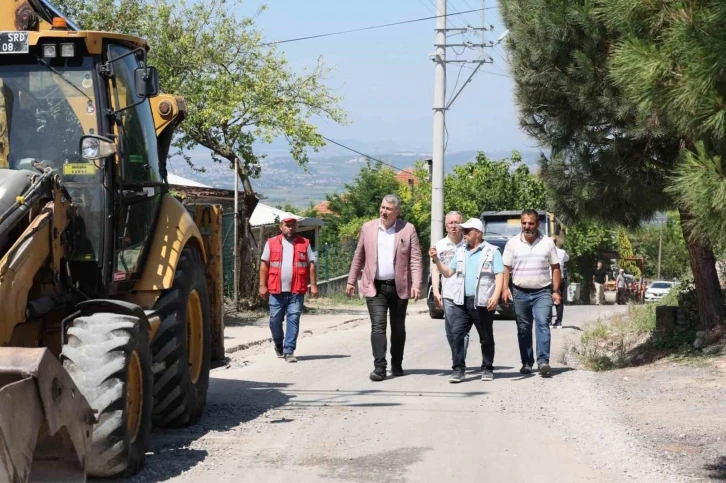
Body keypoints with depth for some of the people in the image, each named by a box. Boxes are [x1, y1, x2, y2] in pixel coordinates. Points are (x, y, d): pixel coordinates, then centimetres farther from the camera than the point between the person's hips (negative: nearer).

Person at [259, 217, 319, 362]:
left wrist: (313, 285, -1)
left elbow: (311, 265, 7)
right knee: (275, 320, 7)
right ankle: (278, 345, 31)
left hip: (296, 291, -1)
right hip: (276, 290, 1)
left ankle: (289, 351, -2)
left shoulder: (304, 243, 7)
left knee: (293, 320, -5)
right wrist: (262, 285, 0)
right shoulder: (271, 243, 6)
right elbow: (264, 265, 6)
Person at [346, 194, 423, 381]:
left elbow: (415, 259, -4)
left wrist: (416, 284, -14)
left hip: (399, 287, 0)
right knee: (378, 326, -10)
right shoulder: (368, 227, 5)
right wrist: (351, 281, 11)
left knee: (398, 328, 10)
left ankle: (397, 365, 22)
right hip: (375, 287, 0)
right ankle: (379, 367, -13)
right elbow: (359, 257, 11)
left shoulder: (408, 229, -1)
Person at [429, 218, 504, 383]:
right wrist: (437, 260, 5)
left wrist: (496, 296, -18)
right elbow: (448, 273, 19)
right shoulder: (461, 252, 16)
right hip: (461, 301, 4)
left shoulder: (492, 251, 2)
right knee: (456, 334, -9)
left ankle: (487, 369, 17)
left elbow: (499, 276, -5)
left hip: (483, 303, -4)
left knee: (486, 338, 7)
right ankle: (458, 369, -8)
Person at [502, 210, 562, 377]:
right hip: (520, 293, 2)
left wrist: (556, 291, -1)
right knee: (523, 329, 7)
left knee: (542, 324, -16)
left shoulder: (547, 243, 3)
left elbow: (555, 268, 6)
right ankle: (527, 363, 15)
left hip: (542, 292, -2)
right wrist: (505, 288, -9)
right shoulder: (513, 243, 4)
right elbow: (506, 268, 4)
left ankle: (543, 361, -23)